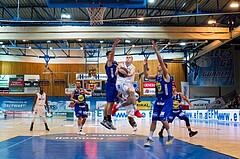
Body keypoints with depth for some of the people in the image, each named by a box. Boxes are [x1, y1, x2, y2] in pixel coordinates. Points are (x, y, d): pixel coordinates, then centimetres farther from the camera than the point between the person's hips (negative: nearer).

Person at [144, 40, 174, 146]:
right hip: (158, 101, 7)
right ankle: (150, 138, 11)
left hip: (167, 101, -7)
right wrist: (145, 66, 10)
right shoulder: (157, 76, 10)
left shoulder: (166, 75, -10)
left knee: (163, 118, -17)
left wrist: (155, 49, -25)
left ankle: (170, 136, 5)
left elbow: (161, 61, -21)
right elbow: (147, 76, 21)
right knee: (154, 120, 5)